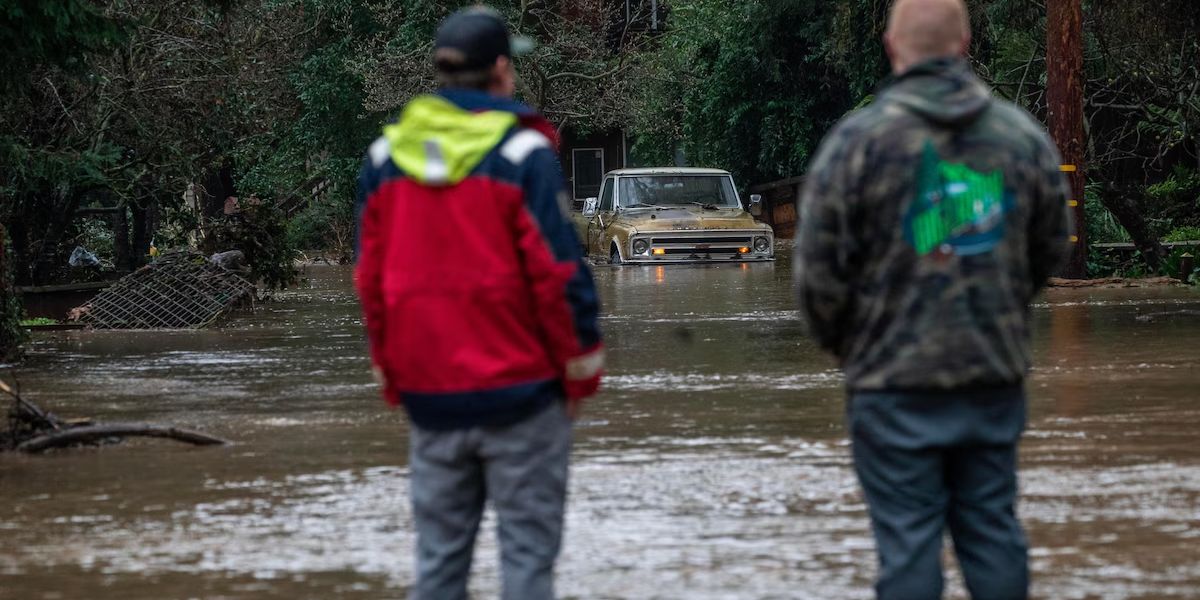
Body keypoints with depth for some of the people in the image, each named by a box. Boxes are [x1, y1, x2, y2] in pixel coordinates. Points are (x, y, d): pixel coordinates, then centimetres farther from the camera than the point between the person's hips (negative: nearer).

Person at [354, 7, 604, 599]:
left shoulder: (385, 158, 7)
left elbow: (370, 278, 10)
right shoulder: (522, 154, -9)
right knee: (527, 549, -1)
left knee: (438, 551, 9)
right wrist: (582, 367, -1)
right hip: (520, 392, -4)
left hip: (430, 395, 5)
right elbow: (557, 271, -11)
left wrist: (393, 375, 18)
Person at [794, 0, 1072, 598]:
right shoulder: (1024, 135, 3)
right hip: (996, 371, 4)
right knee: (992, 527, 11)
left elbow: (818, 271, -8)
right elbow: (1052, 248, 13)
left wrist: (841, 343, 10)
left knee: (908, 541, 0)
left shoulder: (857, 139, -10)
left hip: (896, 379, -4)